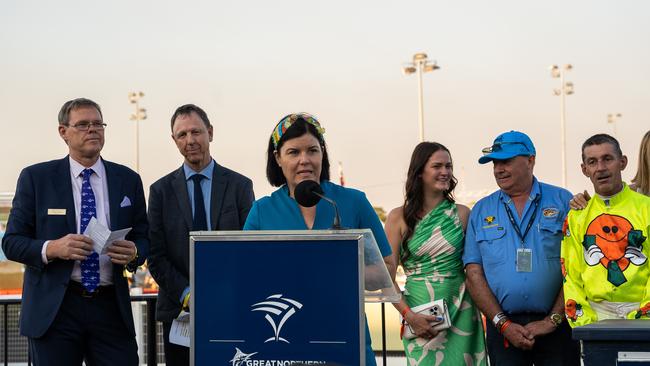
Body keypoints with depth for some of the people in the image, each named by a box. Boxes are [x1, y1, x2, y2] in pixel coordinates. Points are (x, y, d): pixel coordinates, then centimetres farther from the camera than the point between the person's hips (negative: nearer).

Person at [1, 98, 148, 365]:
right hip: (53, 310, -2)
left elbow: (143, 238, 13)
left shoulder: (128, 180, 11)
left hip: (111, 306, 2)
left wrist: (134, 252, -11)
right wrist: (51, 249, -18)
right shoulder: (35, 178, 3)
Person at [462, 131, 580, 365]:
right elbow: (474, 273, 4)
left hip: (555, 326, -1)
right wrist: (503, 324, -6)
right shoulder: (481, 211, 9)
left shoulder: (562, 201, 3)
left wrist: (553, 320, -9)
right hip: (503, 326, 2)